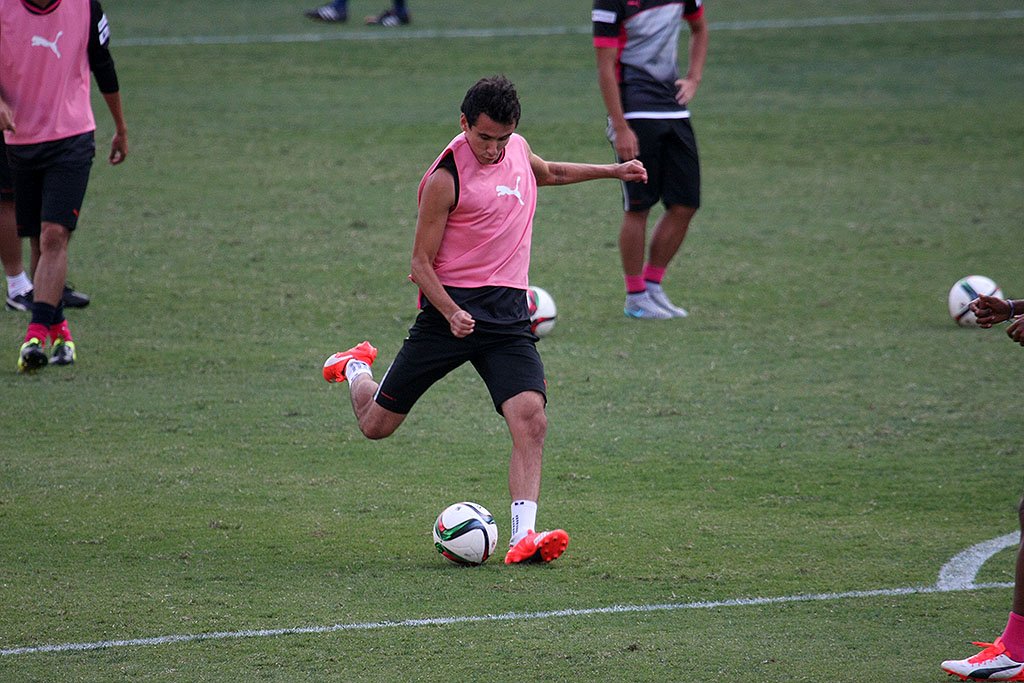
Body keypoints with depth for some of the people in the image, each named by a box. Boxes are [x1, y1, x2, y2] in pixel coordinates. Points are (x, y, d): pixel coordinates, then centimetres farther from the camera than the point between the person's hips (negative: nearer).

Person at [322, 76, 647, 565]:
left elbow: (548, 172, 35)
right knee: (377, 425, 6)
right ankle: (356, 368, 42)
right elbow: (420, 264, -10)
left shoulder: (517, 150, 8)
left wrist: (612, 171, 30)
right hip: (453, 306, -4)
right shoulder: (446, 179, -13)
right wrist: (452, 313, -24)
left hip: (508, 313, 4)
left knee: (531, 419, -19)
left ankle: (523, 536, -23)